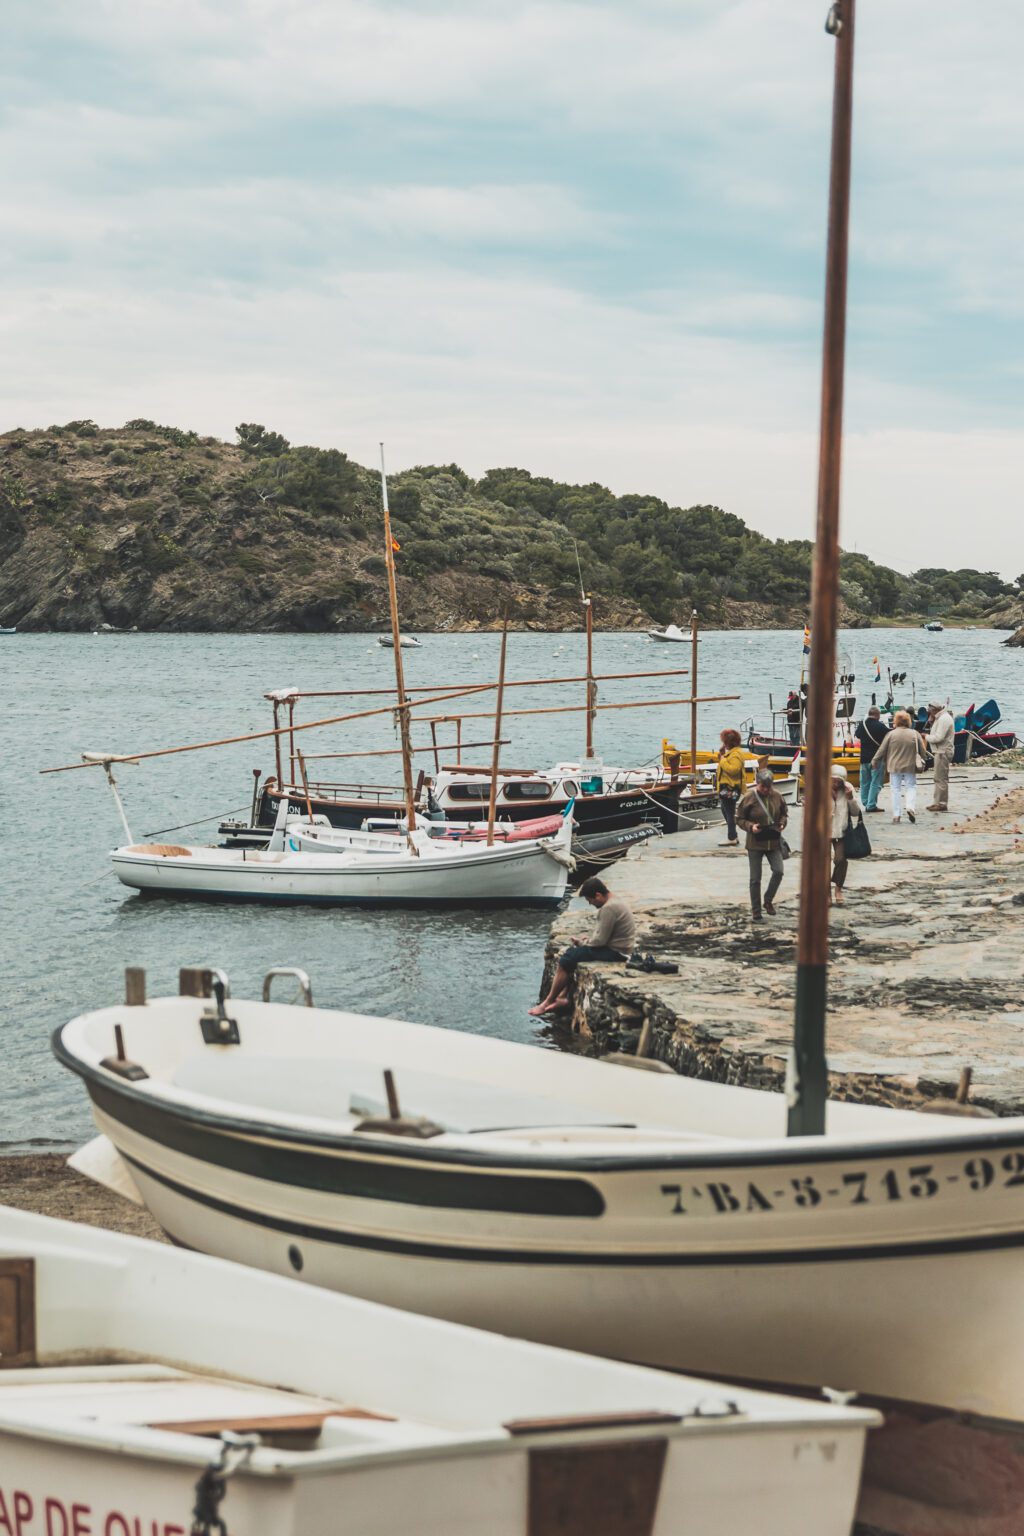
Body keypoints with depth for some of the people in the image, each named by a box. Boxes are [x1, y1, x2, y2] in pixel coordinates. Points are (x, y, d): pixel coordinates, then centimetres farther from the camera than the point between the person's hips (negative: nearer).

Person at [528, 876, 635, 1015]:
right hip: (616, 947, 11)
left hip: (614, 952, -11)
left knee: (566, 959, -10)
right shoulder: (616, 900, 11)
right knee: (571, 953, 13)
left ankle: (548, 1002, -1)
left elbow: (600, 940, -21)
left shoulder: (609, 908, -22)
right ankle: (563, 997, 8)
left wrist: (582, 944, -4)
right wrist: (584, 942, 6)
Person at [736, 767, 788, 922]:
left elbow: (784, 814, 13)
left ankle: (768, 900, 13)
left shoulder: (777, 796, -2)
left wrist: (782, 824, -8)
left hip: (774, 842, 2)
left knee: (779, 871, -12)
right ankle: (756, 912, 15)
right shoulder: (749, 797, -11)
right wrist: (751, 826, -21)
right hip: (755, 843, -2)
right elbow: (739, 819, -4)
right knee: (755, 879, 3)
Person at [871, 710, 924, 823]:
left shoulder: (891, 734, -7)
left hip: (895, 767, -1)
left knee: (896, 789, 7)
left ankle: (896, 814, 5)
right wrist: (922, 762, 21)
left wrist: (874, 761, 11)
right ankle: (910, 807, -10)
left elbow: (882, 750, -2)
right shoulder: (914, 734, -2)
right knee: (911, 787, 12)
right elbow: (922, 751, 5)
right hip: (910, 767, 1)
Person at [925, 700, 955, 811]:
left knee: (941, 778, -8)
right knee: (939, 778, 15)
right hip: (940, 751, 11)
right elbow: (936, 733, 16)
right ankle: (938, 802, 21)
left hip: (943, 752, -11)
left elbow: (939, 737, -23)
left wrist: (926, 737, -8)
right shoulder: (941, 718, 17)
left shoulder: (944, 719, -17)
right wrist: (931, 722, 5)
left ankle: (942, 803, -5)